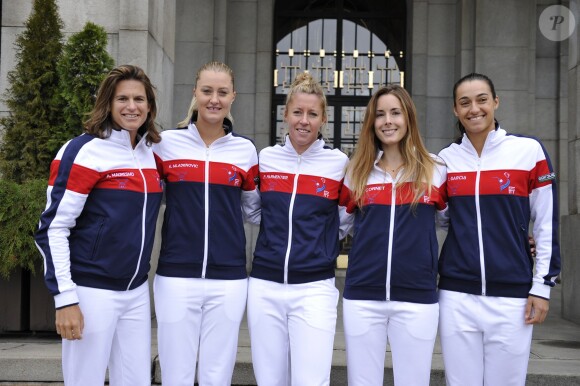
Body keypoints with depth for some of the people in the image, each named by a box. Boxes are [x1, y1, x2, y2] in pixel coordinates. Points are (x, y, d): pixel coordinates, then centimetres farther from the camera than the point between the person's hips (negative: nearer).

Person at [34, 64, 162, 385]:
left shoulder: (150, 154, 8)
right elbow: (53, 228, -14)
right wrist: (65, 298, -17)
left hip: (137, 292, 6)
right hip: (92, 292, -6)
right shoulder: (84, 151, -11)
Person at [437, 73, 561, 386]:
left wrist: (542, 286, -2)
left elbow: (547, 225, 0)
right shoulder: (446, 158, 7)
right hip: (456, 296, 3)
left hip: (511, 297, -2)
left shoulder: (529, 151, -2)